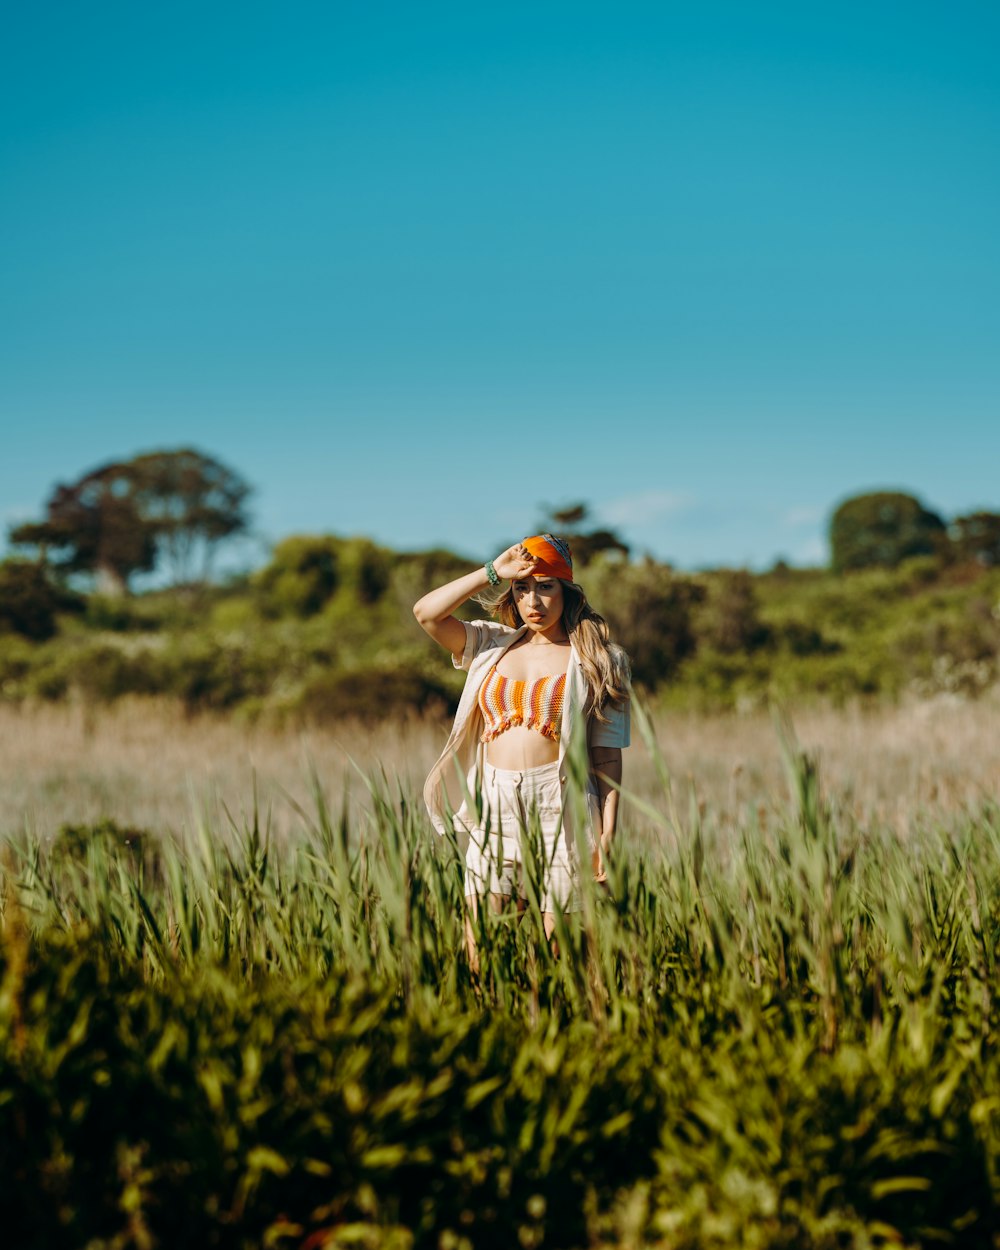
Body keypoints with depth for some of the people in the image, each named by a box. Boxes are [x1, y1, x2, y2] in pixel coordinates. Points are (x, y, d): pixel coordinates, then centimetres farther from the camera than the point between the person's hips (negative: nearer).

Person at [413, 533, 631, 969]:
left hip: (558, 807, -3)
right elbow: (426, 612, 3)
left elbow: (608, 753, 0)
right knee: (477, 953, 0)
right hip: (494, 808, 4)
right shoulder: (492, 645, 15)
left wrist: (608, 833, -8)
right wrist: (492, 573, 0)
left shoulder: (594, 660, 4)